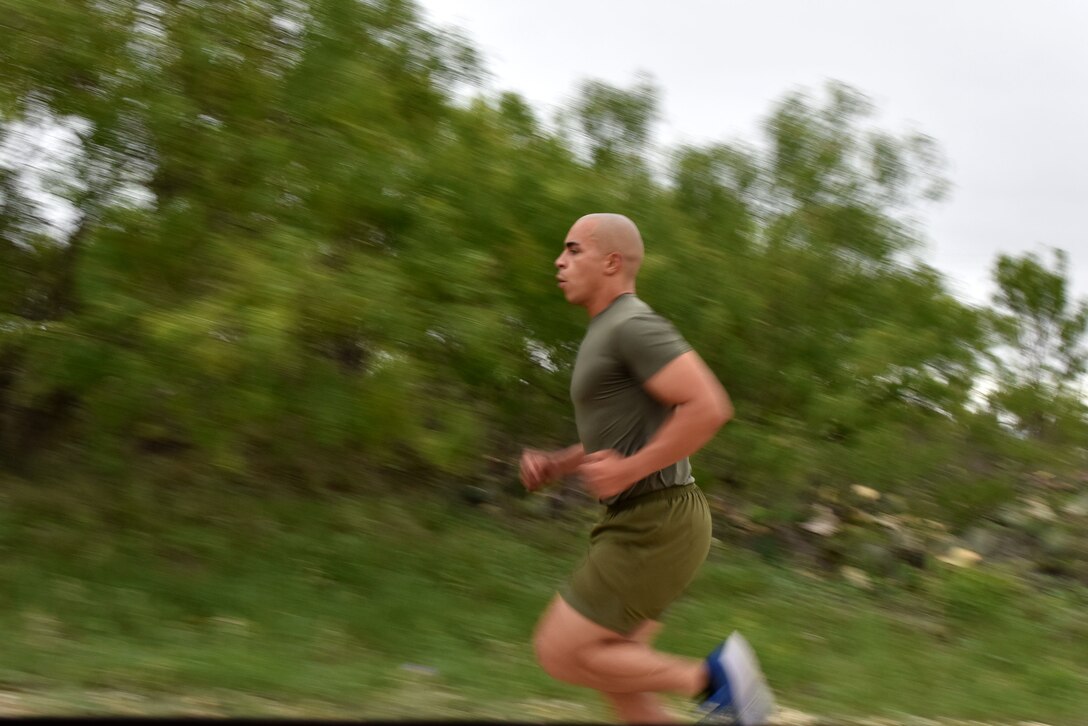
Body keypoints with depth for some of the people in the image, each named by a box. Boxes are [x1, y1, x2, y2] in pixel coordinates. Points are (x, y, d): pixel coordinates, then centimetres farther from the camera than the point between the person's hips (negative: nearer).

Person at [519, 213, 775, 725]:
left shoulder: (635, 325, -15)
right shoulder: (610, 337, 18)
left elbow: (709, 408, -26)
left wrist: (627, 470, -20)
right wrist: (554, 465, 12)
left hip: (655, 530, -10)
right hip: (643, 525, 10)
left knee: (558, 653, -6)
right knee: (614, 679, 12)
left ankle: (709, 676, 1)